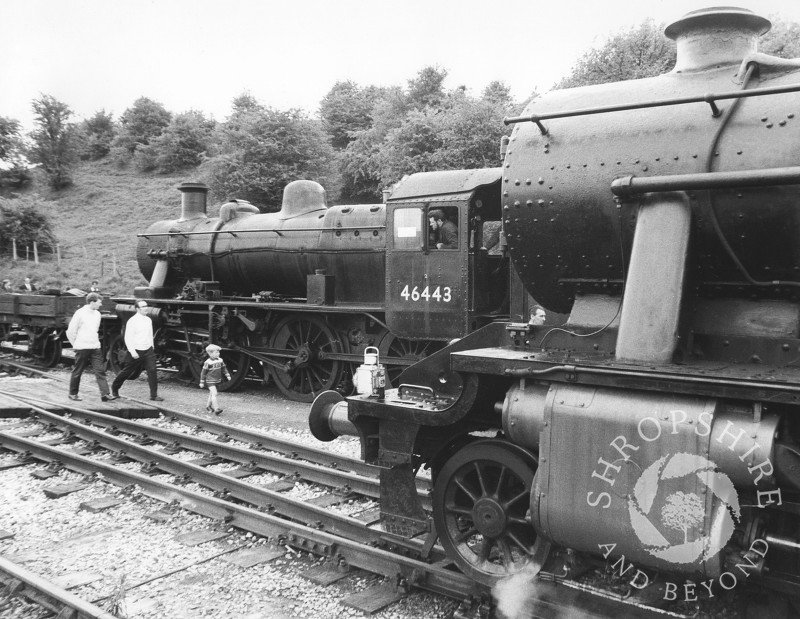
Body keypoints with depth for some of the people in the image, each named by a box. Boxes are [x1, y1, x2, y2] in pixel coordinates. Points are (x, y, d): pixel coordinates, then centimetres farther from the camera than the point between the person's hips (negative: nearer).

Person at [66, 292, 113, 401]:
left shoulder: (97, 314, 9)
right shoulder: (80, 313, -11)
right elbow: (70, 332, -5)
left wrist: (94, 341, 17)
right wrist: (76, 345, 3)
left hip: (95, 347, 5)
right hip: (82, 348, -5)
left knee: (100, 370, -4)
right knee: (77, 372, 7)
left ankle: (105, 394, -8)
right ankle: (73, 394, 21)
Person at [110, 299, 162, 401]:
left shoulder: (148, 320, 9)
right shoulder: (132, 321, -11)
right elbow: (128, 338, -13)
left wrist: (152, 347, 17)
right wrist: (132, 352, -18)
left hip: (148, 351, 5)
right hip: (137, 352, -5)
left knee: (152, 371, -8)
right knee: (127, 372, 8)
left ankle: (154, 395, -5)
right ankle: (114, 389, 30)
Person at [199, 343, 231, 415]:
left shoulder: (220, 360, 2)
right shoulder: (208, 362, -16)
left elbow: (224, 368, 14)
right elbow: (203, 372, -10)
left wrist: (228, 375, 4)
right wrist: (202, 382, -7)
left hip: (217, 380, 7)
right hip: (210, 380, -7)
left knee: (212, 394, 19)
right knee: (214, 393, -17)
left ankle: (208, 406, 35)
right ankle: (216, 408, -22)